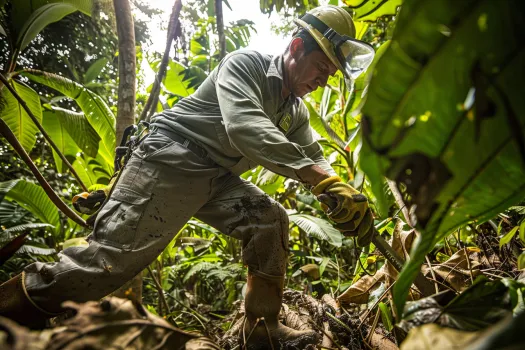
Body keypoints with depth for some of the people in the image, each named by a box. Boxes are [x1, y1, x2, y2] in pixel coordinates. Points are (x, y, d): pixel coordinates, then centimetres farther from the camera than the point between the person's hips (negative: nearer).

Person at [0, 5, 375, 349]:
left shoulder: (297, 111, 13)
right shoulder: (245, 64, -11)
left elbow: (315, 159, 10)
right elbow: (245, 128, -29)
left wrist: (345, 196, -11)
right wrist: (321, 179, -34)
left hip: (216, 180, 8)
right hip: (169, 162, -8)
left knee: (271, 220, -6)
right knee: (114, 256, -16)